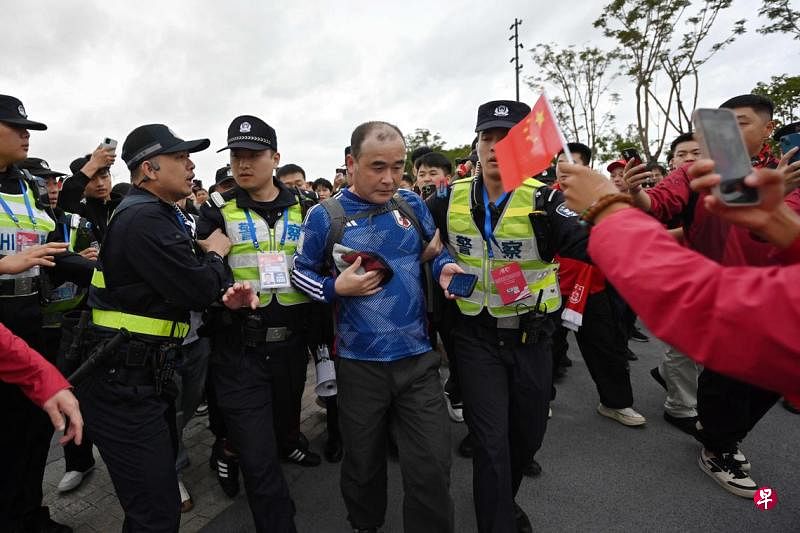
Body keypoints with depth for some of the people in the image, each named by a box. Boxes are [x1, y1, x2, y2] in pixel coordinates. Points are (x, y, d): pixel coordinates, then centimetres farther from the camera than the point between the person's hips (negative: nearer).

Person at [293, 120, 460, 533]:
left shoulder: (412, 205, 1)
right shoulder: (325, 216, -7)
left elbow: (435, 248, 14)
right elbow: (300, 272, 3)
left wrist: (446, 268, -8)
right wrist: (337, 288, -15)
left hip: (418, 359, 1)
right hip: (360, 364, -1)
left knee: (431, 471, 5)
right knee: (363, 463, 21)